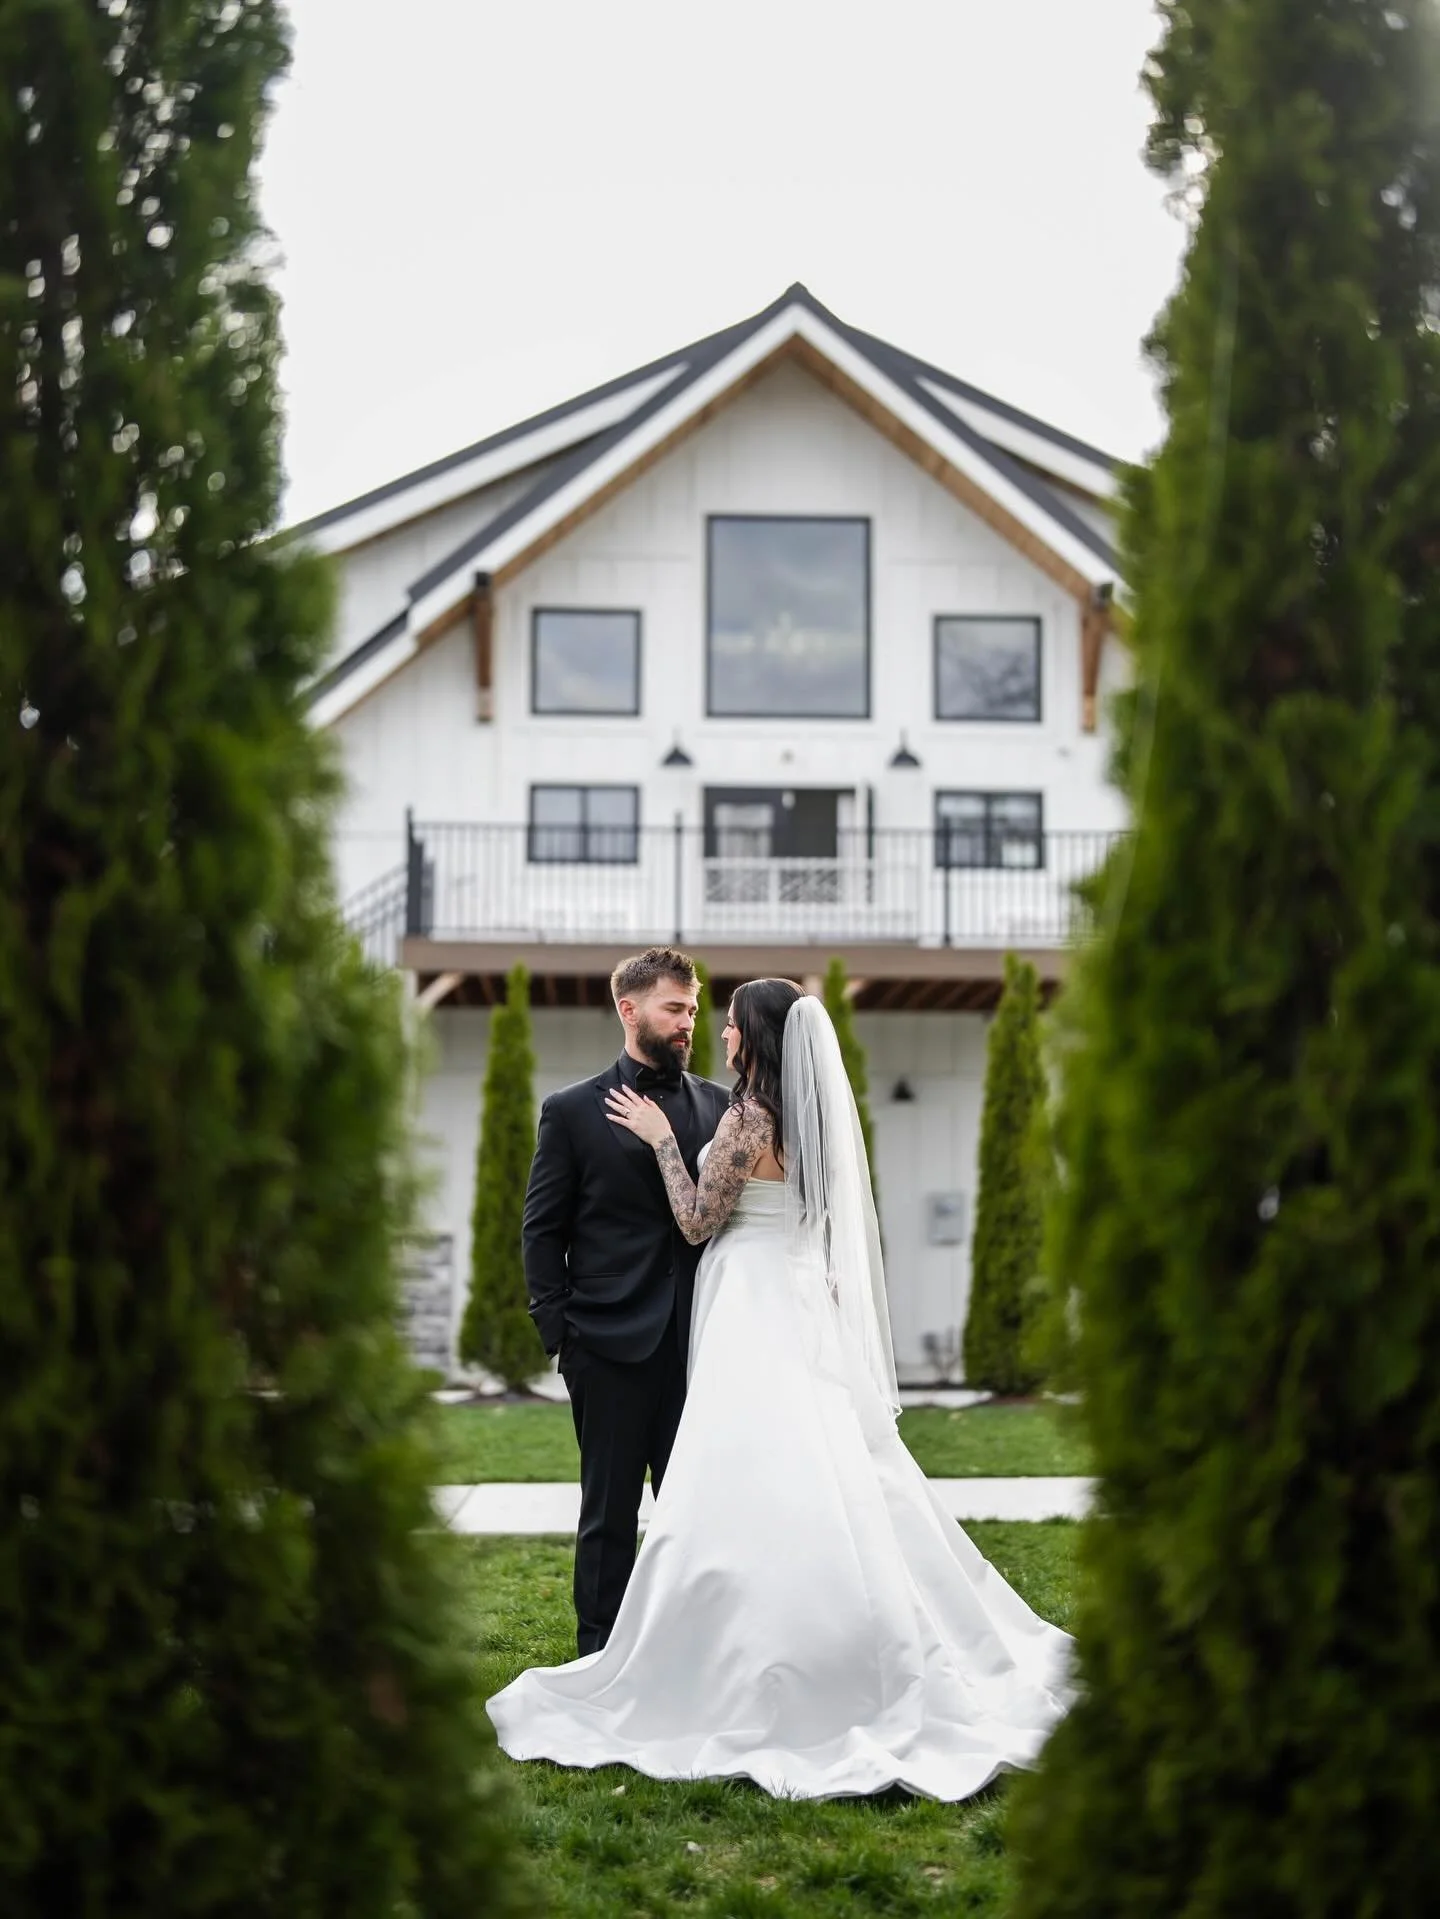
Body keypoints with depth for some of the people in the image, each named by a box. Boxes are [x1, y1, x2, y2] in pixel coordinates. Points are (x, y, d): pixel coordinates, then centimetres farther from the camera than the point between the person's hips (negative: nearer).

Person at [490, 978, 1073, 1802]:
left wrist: (662, 1139, -4)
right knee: (827, 1485, 11)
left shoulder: (749, 1118, -15)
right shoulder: (814, 1116, 10)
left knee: (752, 1495, -5)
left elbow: (698, 1220, -10)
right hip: (804, 1304, 9)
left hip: (756, 1315, -9)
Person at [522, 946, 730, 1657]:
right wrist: (559, 1332, -4)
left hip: (701, 1342, 2)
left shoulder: (720, 1107, 10)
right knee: (609, 1513, 6)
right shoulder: (573, 1111, 2)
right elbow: (542, 1231, 2)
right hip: (611, 1345, -2)